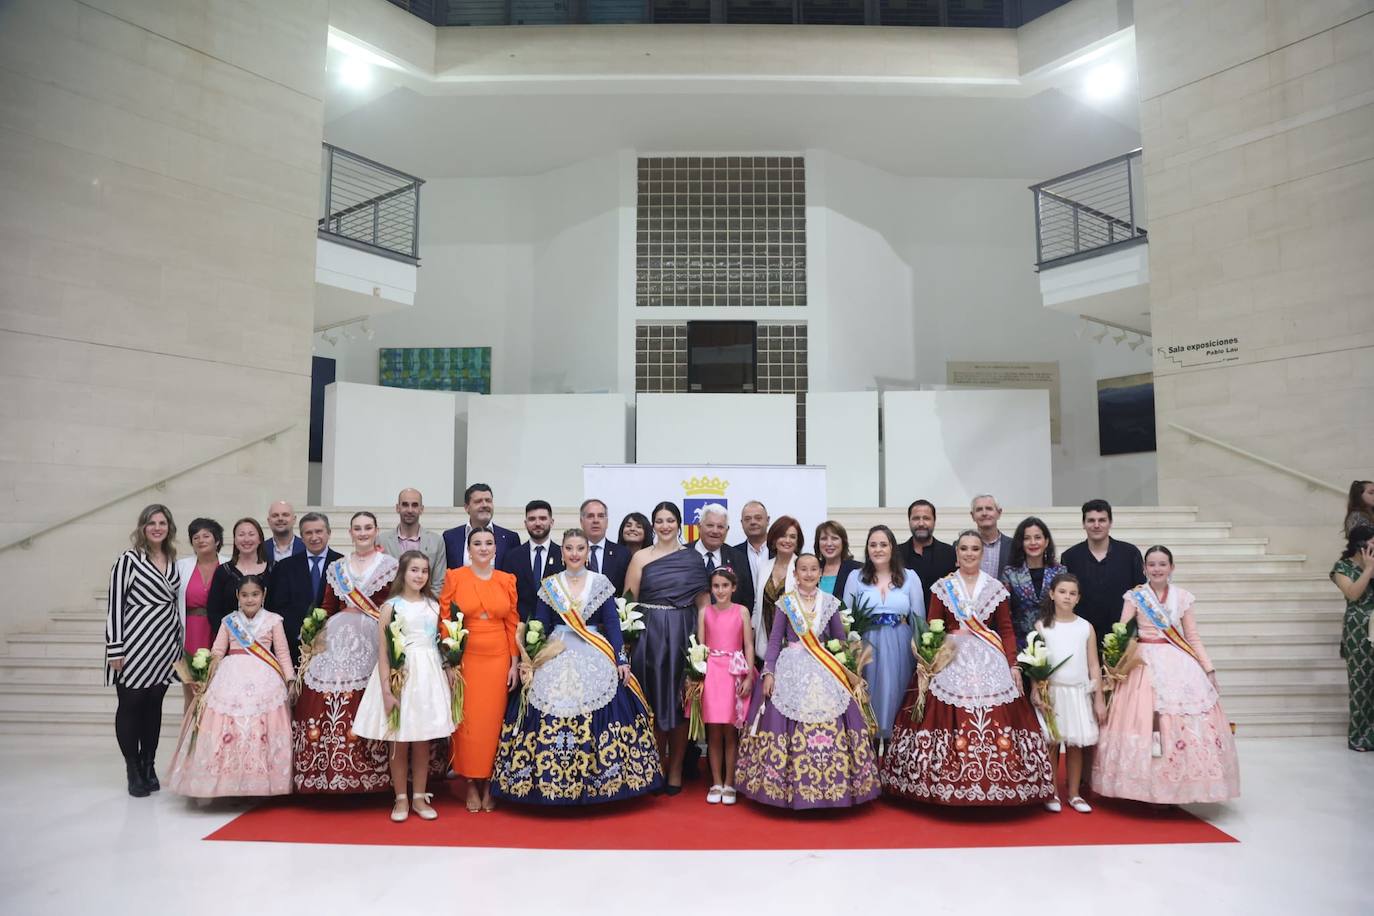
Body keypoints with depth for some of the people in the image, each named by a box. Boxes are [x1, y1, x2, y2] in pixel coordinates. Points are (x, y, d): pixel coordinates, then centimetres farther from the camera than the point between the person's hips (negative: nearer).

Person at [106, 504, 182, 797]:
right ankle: (134, 771, 15)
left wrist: (180, 642, 13)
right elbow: (115, 604, -9)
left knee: (154, 705, 11)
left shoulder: (173, 561, 9)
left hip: (165, 646, 5)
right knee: (130, 705, 5)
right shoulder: (129, 560, -6)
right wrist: (115, 649, -12)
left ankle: (149, 767, 22)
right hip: (135, 645, -4)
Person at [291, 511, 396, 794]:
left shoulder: (391, 566, 4)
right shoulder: (336, 567, 16)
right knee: (327, 705, -3)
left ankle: (369, 772, 2)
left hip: (374, 642, -3)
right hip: (338, 641, 4)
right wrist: (316, 644, 11)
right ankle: (329, 775, 7)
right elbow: (327, 610, 16)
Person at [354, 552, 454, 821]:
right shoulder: (391, 606, -4)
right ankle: (401, 799, 19)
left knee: (422, 744, 8)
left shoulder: (433, 606, 7)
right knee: (399, 744, 5)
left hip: (428, 676, 3)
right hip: (399, 675, -3)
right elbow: (383, 651, -7)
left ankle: (419, 797, 20)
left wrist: (448, 680, 7)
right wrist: (386, 691, -13)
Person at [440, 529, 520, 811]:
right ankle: (471, 785, 16)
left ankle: (488, 783, 19)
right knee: (467, 722, 2)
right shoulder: (454, 577, -1)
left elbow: (513, 624, 7)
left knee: (492, 721, 6)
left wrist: (515, 664, 4)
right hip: (465, 659, -2)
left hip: (498, 660, 2)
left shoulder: (507, 581, 5)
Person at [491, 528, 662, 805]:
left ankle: (597, 785, 8)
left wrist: (621, 660, -5)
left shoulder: (601, 583, 4)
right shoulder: (549, 585, 7)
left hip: (595, 661, -1)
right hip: (555, 662, 1)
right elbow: (539, 628, 7)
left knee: (597, 720, -6)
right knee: (549, 722, -4)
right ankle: (550, 783, 9)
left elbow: (612, 623, 2)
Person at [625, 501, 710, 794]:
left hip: (682, 634, 1)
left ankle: (675, 770, 17)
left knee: (679, 701, 5)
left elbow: (702, 598, 5)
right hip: (649, 634, 0)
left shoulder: (693, 558, 6)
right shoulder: (640, 557, 3)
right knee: (654, 701, 4)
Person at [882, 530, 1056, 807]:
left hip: (990, 661, 1)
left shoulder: (996, 588, 8)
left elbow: (1006, 629, 8)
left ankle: (993, 783, 6)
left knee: (994, 722, -6)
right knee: (947, 720, -7)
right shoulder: (942, 587, 6)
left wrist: (1013, 664, -1)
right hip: (951, 660, -1)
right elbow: (931, 629, 5)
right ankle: (947, 784, 3)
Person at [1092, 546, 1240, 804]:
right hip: (1146, 664, -2)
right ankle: (1149, 788, 4)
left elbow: (1193, 638, 11)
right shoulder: (1134, 597, 2)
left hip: (1179, 665, 2)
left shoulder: (1183, 597, 8)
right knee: (1144, 721, -7)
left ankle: (1176, 789, 10)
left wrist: (1209, 668, 4)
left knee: (1183, 723, -1)